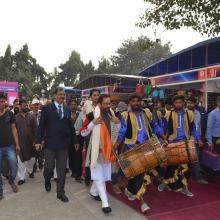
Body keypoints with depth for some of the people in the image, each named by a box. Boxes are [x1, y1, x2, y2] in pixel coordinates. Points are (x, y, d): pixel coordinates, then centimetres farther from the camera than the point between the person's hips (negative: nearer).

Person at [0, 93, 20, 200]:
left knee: (14, 167, 2)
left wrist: (17, 144, 3)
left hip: (10, 146, 1)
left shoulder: (9, 114, 2)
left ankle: (11, 181, 33)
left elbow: (14, 129, 6)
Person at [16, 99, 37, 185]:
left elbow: (35, 129, 0)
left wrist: (35, 140, -7)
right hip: (20, 142, -1)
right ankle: (21, 178, 13)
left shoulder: (31, 116, 1)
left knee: (32, 158, 11)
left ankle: (30, 171, 40)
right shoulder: (15, 117, -1)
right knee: (21, 160, 0)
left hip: (30, 141, 1)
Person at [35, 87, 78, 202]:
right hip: (50, 143, -3)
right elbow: (41, 126, -3)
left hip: (64, 143, 3)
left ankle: (60, 192, 19)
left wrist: (75, 141, 13)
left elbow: (71, 127, 13)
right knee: (49, 166, 5)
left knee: (62, 169, 7)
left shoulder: (67, 110, 10)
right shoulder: (47, 108, -1)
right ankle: (47, 181, 37)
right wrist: (38, 141, -8)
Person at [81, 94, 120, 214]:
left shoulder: (111, 114, 5)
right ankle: (105, 203, 0)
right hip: (96, 150, -6)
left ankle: (93, 191, 41)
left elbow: (115, 134, 11)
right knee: (99, 175, -2)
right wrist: (93, 122, -25)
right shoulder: (92, 115, -12)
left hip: (107, 149, 6)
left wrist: (117, 123, -8)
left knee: (103, 173, 18)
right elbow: (83, 133, -12)